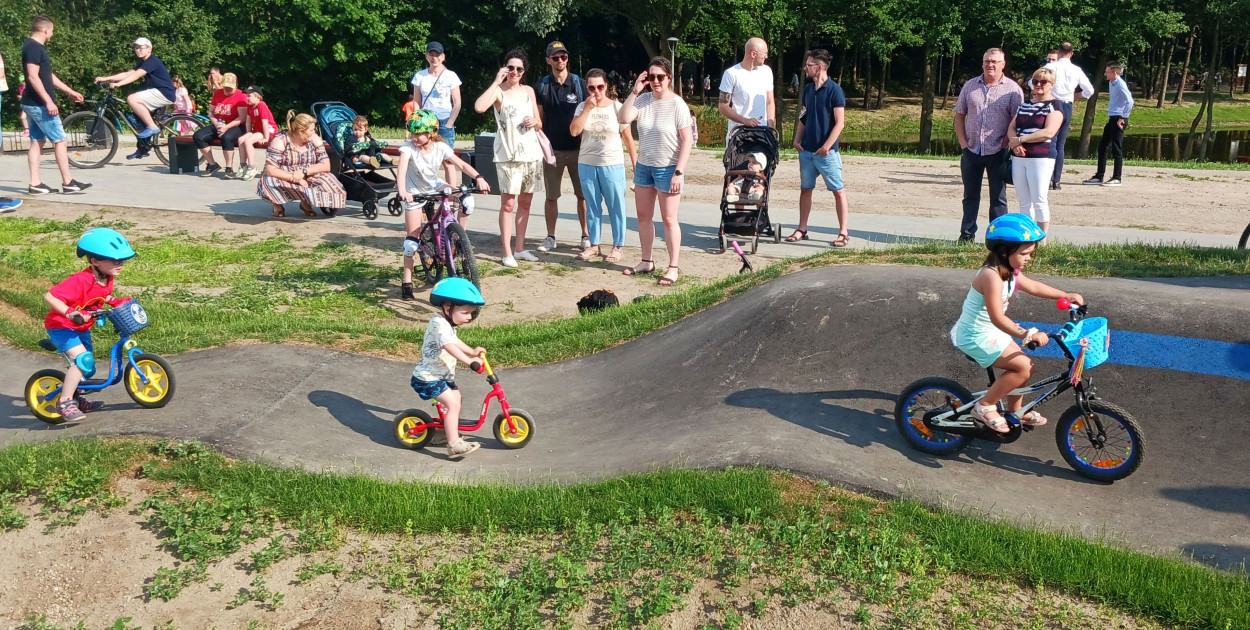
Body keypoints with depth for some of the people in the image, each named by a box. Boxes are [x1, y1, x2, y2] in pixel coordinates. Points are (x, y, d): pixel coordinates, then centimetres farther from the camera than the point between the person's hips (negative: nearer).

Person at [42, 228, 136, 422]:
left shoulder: (107, 279, -5)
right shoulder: (81, 280, -31)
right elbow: (49, 296, -33)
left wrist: (115, 302, 0)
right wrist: (71, 314, -43)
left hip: (81, 328, 9)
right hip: (61, 326, -9)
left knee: (87, 368, 14)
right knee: (82, 360, -25)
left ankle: (74, 398, 39)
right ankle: (65, 402, -14)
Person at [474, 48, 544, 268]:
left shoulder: (528, 90, 11)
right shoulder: (499, 91, -4)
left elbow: (539, 124, 16)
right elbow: (479, 107, -26)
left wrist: (534, 122, -7)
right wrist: (497, 81, -20)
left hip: (532, 154, 6)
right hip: (508, 156, -5)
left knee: (525, 202, 10)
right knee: (508, 203, -6)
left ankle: (520, 248, 19)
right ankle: (507, 252, -1)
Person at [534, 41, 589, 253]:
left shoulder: (579, 83, 1)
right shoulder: (542, 86, 3)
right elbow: (538, 117, 7)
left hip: (577, 149, -1)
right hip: (552, 149, 1)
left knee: (583, 194, 3)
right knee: (551, 196, 6)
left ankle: (586, 235, 13)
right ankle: (550, 237, 16)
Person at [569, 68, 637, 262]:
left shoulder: (617, 107, -3)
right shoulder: (583, 107, 3)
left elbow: (628, 138, 0)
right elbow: (574, 131, -10)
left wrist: (636, 163, -3)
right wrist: (588, 108, -13)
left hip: (613, 165, -3)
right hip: (587, 165, 3)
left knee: (616, 207, 1)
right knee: (592, 206, 10)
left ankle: (617, 246, 10)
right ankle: (594, 245, 20)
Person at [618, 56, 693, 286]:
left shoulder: (677, 104, -13)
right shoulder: (643, 99, 0)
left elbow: (687, 140, -13)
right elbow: (624, 118, -12)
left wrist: (679, 172, -17)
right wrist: (635, 90, -14)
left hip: (667, 169, -6)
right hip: (643, 166, 6)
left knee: (669, 219, -1)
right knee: (643, 216, 13)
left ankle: (674, 267, 6)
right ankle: (646, 262, 26)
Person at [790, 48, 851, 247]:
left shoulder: (834, 90, -10)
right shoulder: (808, 89, 10)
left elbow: (840, 122, -13)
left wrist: (826, 146, -19)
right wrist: (797, 140, 6)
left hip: (826, 152, -7)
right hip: (806, 150, 7)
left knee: (838, 191, -1)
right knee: (805, 189, 11)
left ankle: (844, 232, 3)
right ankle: (802, 229, 19)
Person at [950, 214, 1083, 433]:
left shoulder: (1010, 272, 4)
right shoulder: (991, 276, -28)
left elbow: (1035, 287, 19)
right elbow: (997, 318, -33)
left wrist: (1067, 296, 15)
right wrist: (1028, 335, -36)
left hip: (990, 332, 10)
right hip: (977, 337, -10)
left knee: (1023, 366, 14)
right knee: (1024, 366, -13)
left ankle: (1015, 411, 31)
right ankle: (984, 406, -2)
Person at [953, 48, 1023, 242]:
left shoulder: (1012, 89, -2)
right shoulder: (970, 86, 8)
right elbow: (959, 116, 10)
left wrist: (1005, 144, -11)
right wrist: (963, 143, 1)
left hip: (998, 152, -3)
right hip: (971, 151, 3)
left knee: (998, 197, 5)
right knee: (970, 195, 11)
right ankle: (967, 233, 19)